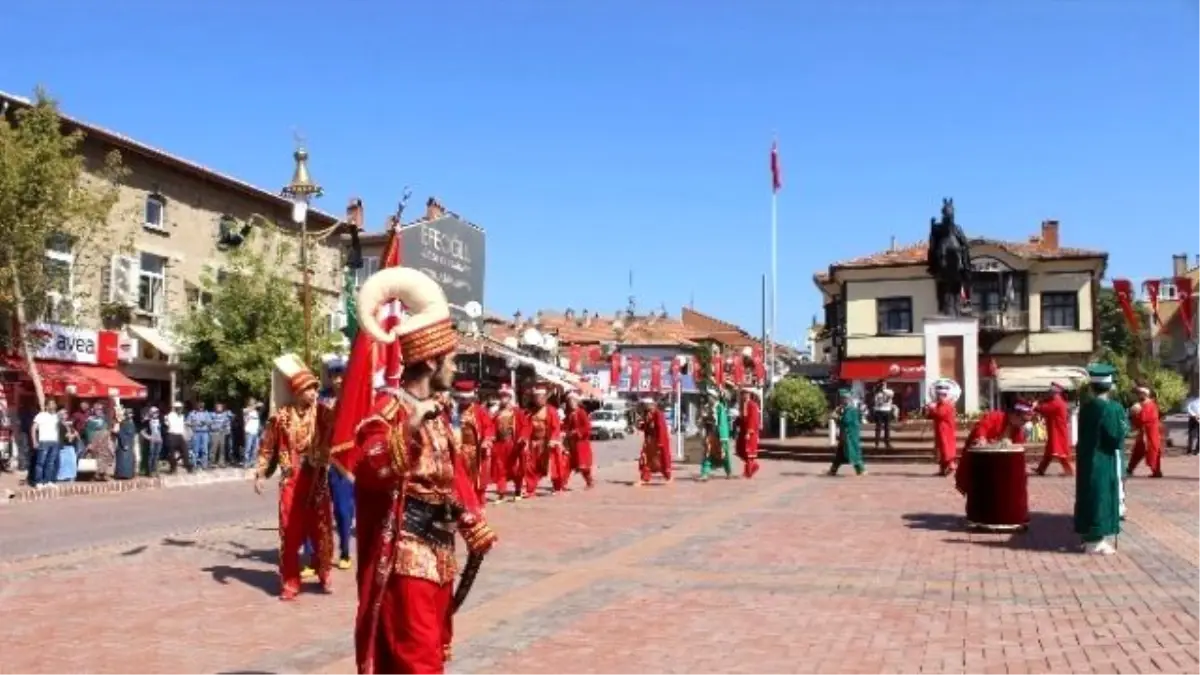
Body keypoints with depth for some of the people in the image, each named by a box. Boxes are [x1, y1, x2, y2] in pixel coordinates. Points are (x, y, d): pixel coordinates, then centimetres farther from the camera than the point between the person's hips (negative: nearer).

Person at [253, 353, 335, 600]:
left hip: (318, 479, 1)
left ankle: (324, 575, 25)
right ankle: (290, 583, 13)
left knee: (321, 530, 8)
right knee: (290, 533, 2)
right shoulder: (281, 416, -3)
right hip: (291, 481, -1)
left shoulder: (323, 414, 1)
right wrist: (260, 474, -2)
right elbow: (267, 447, 2)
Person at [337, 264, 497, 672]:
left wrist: (474, 526, 15)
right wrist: (408, 433, -42)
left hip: (439, 553, 9)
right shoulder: (390, 408, -15)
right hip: (406, 556, -9)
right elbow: (367, 470, -29)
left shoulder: (435, 412, 13)